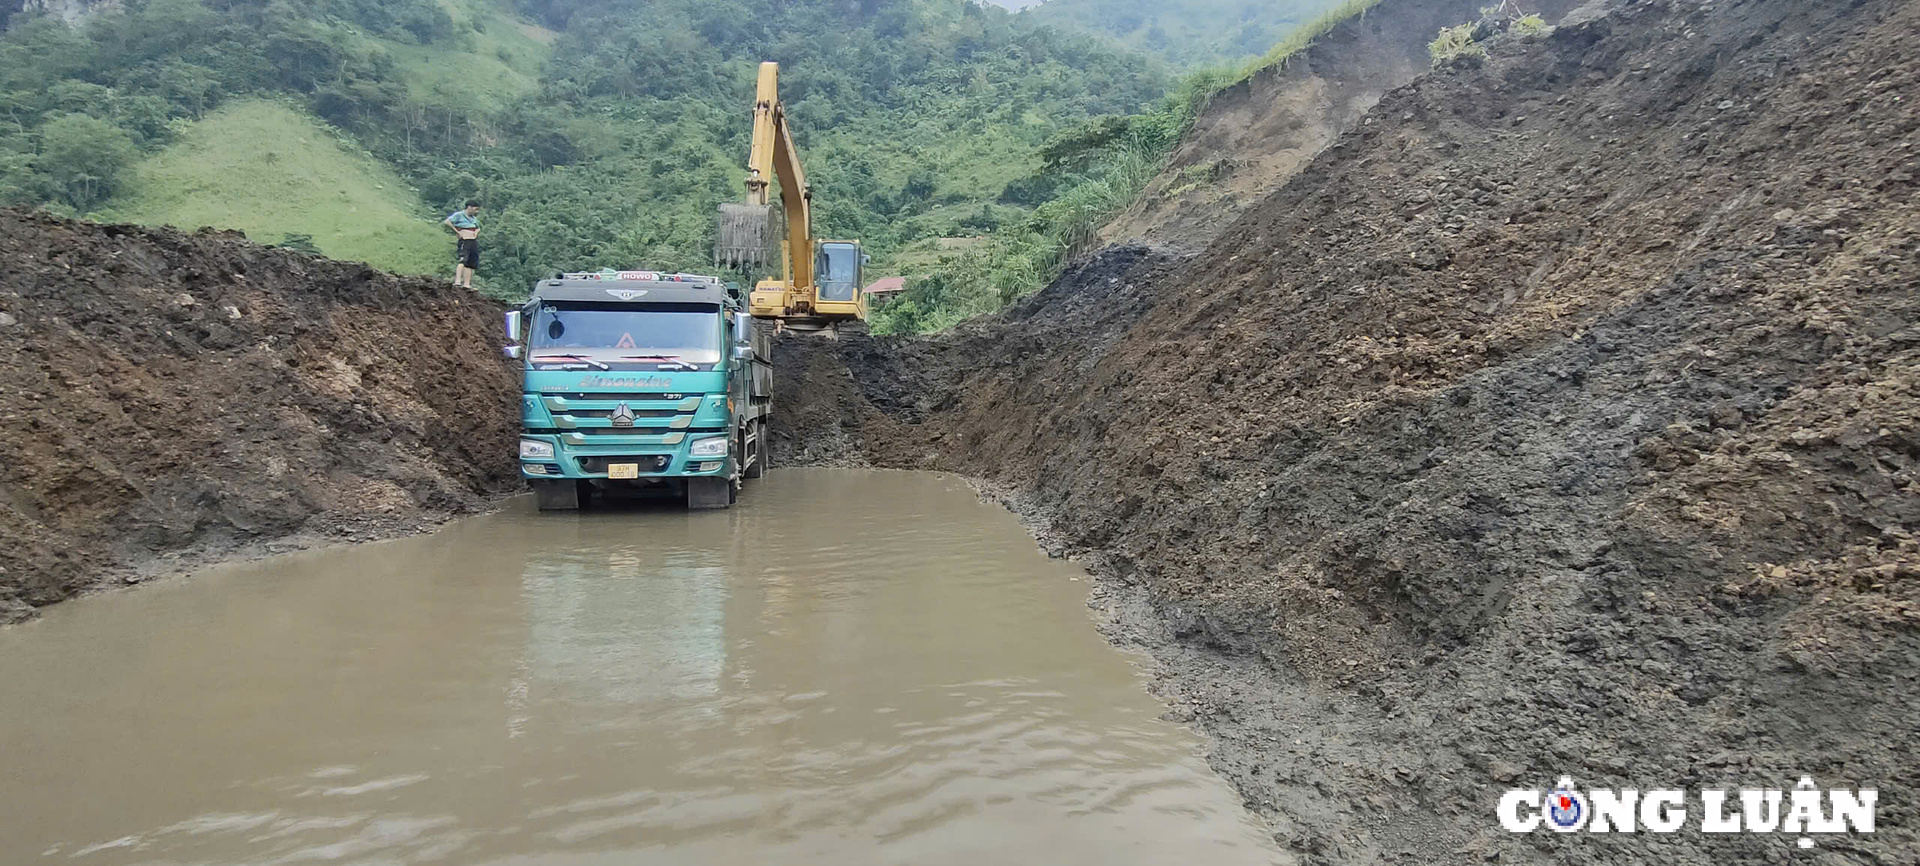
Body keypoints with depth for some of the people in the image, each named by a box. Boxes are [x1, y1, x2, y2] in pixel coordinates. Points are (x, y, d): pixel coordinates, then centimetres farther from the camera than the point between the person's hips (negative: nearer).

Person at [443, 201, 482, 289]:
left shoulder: (473, 217, 23)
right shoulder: (459, 215, -1)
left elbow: (478, 228, 39)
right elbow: (447, 222, -13)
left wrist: (477, 232, 16)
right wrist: (457, 232, -13)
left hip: (474, 242, 8)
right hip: (464, 241, -8)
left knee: (471, 264, 3)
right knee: (462, 260, -23)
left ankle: (467, 284, 3)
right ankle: (457, 281, -34)